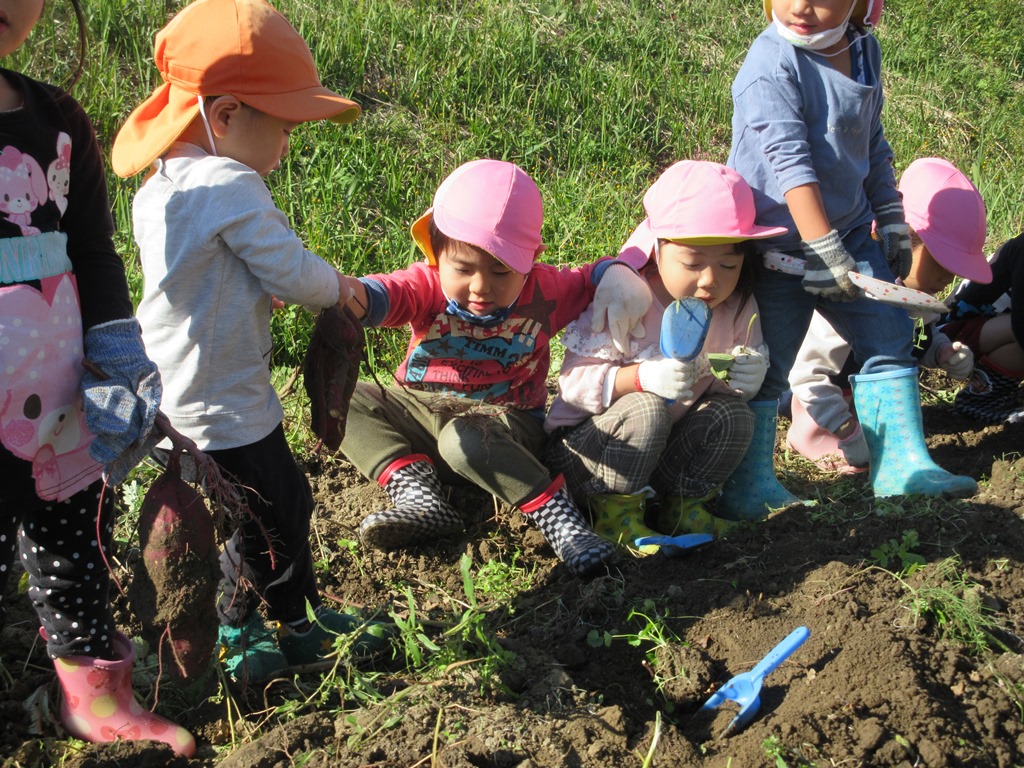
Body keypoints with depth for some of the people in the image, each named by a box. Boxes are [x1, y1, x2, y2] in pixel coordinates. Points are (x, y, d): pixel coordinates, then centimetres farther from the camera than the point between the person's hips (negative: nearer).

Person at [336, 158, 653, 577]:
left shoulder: (544, 290, -5)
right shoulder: (429, 286, -9)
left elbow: (592, 276, 9)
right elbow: (379, 295, -28)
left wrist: (619, 277, -16)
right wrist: (344, 292, -53)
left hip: (504, 420, -4)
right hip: (418, 412, 4)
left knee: (466, 440, -39)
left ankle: (558, 516, -30)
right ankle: (418, 497, -29)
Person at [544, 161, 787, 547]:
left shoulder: (737, 308, -5)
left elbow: (741, 380, 6)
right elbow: (574, 382, -24)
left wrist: (748, 378, -20)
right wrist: (643, 378, -40)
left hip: (665, 454, 5)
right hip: (582, 451, -5)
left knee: (734, 413, -19)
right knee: (647, 409, -33)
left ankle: (681, 504, 1)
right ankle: (614, 510, -12)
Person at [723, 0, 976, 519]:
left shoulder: (864, 51, 5)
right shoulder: (771, 65, -19)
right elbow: (790, 162, -25)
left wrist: (891, 220, 15)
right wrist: (825, 251, -28)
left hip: (849, 233, 7)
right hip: (779, 248, -7)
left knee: (889, 338, 6)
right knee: (765, 365, 0)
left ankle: (901, 463, 17)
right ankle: (750, 488, 11)